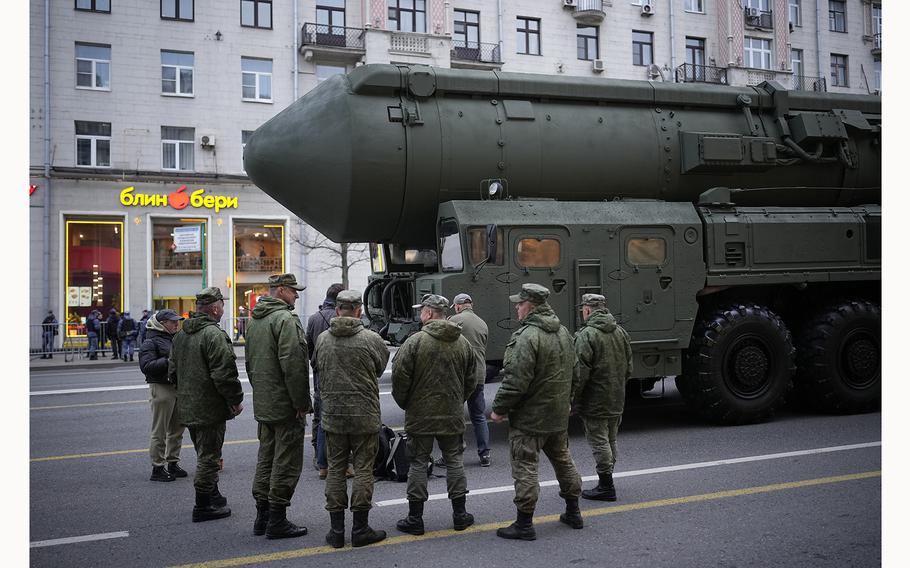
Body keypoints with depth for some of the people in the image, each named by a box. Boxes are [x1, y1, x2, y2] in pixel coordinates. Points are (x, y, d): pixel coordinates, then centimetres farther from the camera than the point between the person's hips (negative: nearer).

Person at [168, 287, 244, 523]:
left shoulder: (180, 335, 11)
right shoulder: (214, 334, -19)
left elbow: (173, 371, 18)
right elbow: (224, 374, -24)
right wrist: (236, 400, -12)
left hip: (187, 407, 9)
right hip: (210, 410, -9)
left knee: (204, 454, 22)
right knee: (208, 457, 1)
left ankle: (212, 495, 35)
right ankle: (203, 507, 7)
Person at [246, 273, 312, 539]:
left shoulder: (254, 320, 15)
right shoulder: (285, 319, -16)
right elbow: (292, 364, -22)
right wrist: (301, 403, -18)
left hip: (263, 405, 9)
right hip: (286, 405, -9)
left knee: (266, 458, 16)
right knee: (286, 462, -2)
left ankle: (262, 516, 22)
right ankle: (277, 520, 3)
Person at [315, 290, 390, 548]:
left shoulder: (322, 339, -2)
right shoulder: (371, 339, -11)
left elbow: (316, 367, 9)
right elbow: (381, 368, 2)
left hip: (332, 414, 3)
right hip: (364, 415, -3)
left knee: (335, 470, 11)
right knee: (363, 470, 6)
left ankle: (337, 530, 15)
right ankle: (360, 529, 11)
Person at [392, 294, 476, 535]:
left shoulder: (415, 341, -13)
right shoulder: (462, 343, 3)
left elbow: (399, 377, -14)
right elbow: (471, 381, 9)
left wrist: (404, 403, 2)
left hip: (420, 415, -4)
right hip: (453, 416, 4)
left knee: (418, 463, 5)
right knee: (454, 461, 13)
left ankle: (415, 518, 10)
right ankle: (460, 515, 19)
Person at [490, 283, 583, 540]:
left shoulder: (528, 336, -22)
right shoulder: (564, 332, 8)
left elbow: (516, 381, -24)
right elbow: (573, 373, 17)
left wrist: (499, 409, -13)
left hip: (529, 418, -9)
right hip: (559, 416, 9)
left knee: (525, 468, -1)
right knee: (562, 460, 20)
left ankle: (524, 524, 5)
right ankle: (573, 512, 31)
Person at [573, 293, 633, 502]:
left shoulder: (586, 335, -17)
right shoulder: (620, 332, 9)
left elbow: (580, 373, -20)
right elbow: (628, 368, 15)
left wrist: (572, 399, -13)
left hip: (595, 401, -8)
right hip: (617, 401, 8)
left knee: (599, 442, -1)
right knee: (610, 441, 16)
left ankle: (606, 486, 3)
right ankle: (606, 482, 26)